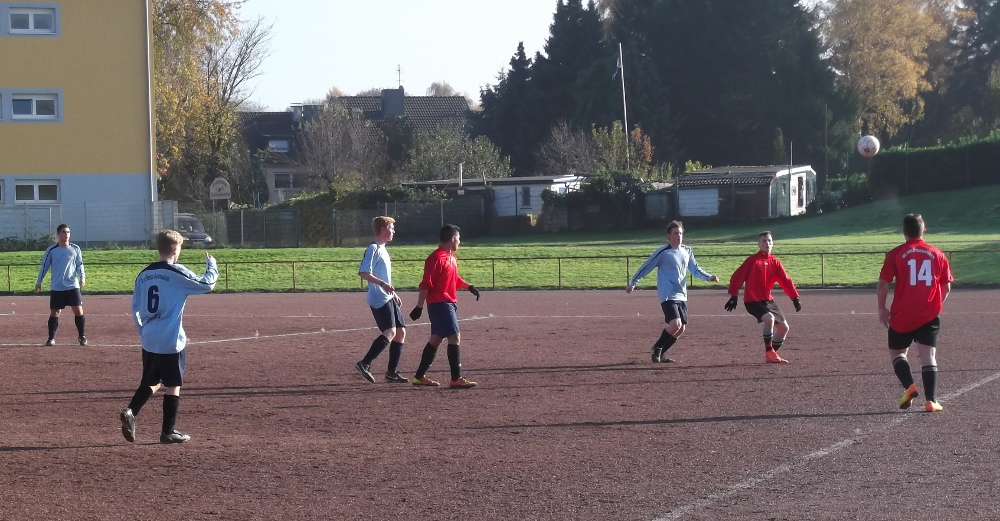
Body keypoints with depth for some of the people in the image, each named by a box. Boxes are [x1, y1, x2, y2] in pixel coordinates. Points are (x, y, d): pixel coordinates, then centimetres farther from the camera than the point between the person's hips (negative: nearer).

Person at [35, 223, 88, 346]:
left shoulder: (75, 249, 2)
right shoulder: (51, 250, -1)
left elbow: (80, 265, 7)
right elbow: (44, 266, 7)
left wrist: (82, 277, -8)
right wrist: (38, 282, 7)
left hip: (73, 286, 0)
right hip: (56, 288, 0)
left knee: (78, 311, -4)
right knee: (54, 313, 3)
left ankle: (82, 336, 8)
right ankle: (51, 338, 12)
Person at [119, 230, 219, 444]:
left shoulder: (144, 274, 7)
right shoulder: (177, 273, -12)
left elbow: (135, 307, 11)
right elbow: (207, 284, -7)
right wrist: (212, 265, 11)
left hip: (149, 340, 6)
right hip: (171, 341, -6)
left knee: (151, 382, 18)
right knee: (173, 386, 4)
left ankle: (130, 411, -2)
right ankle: (168, 431, 8)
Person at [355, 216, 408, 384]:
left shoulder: (382, 249, 19)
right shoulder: (373, 249, -11)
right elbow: (364, 273, -22)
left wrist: (393, 293, 30)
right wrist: (383, 284, -31)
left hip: (388, 298, 10)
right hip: (379, 299, -10)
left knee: (401, 332, 9)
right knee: (390, 332, -20)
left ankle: (392, 372, 13)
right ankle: (365, 364, -20)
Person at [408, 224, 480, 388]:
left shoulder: (452, 257, 15)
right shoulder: (437, 258, -15)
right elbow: (426, 284, -17)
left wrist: (469, 286, 11)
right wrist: (419, 307, -18)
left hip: (449, 304, 10)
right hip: (439, 304, -10)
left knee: (436, 339, 13)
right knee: (455, 337, -12)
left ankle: (419, 376, 19)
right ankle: (456, 379, -11)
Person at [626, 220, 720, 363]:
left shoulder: (687, 251, 9)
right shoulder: (662, 252, -9)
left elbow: (695, 270, 18)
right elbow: (646, 267, -3)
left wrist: (709, 277, 2)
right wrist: (632, 284, -1)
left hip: (682, 296, 7)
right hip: (668, 296, -7)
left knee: (681, 329, 6)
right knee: (675, 325, -21)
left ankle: (660, 353, 21)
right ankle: (657, 348, 2)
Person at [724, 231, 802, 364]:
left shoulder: (775, 262, 5)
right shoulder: (753, 260, -9)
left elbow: (785, 281, 0)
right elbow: (737, 277, -10)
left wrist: (795, 297, -12)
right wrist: (734, 296, -16)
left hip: (768, 300, 7)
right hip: (752, 301, -7)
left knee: (784, 327, 7)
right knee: (769, 318, -30)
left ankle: (772, 355, 21)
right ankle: (769, 352, -17)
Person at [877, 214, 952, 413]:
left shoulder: (895, 254, -4)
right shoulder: (937, 255, 4)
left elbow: (883, 283, -8)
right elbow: (947, 286, 8)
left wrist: (882, 308, 3)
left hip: (902, 316, -2)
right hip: (929, 316, 2)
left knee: (897, 352, 16)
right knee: (928, 356, 2)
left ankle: (909, 386, -7)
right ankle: (931, 401, -7)